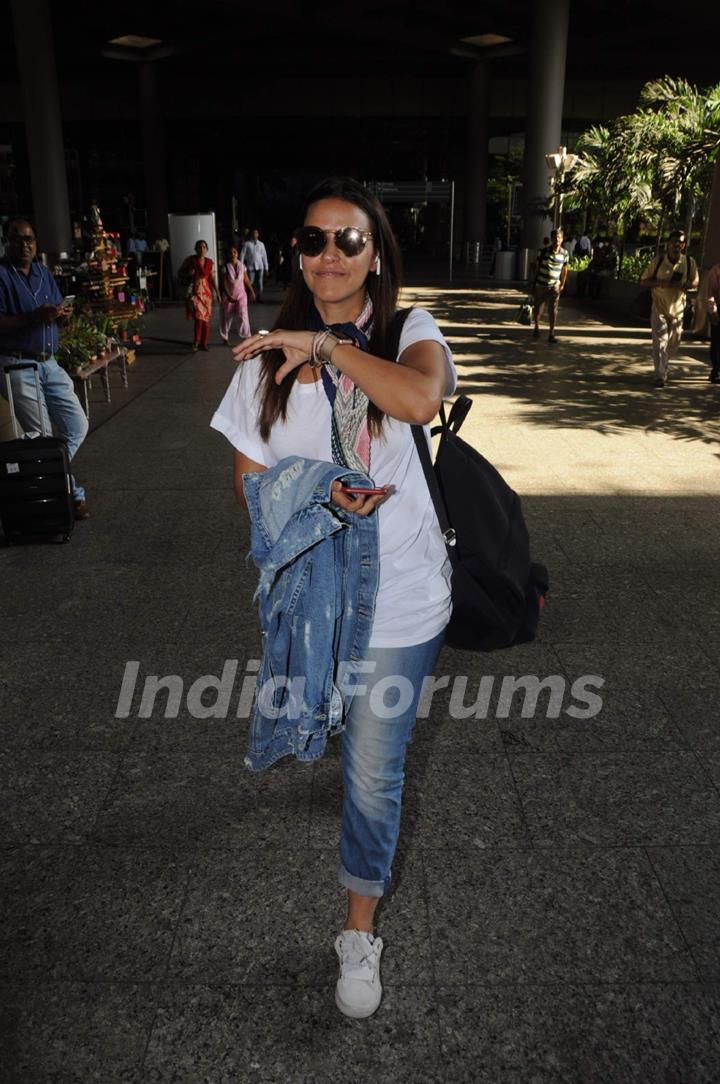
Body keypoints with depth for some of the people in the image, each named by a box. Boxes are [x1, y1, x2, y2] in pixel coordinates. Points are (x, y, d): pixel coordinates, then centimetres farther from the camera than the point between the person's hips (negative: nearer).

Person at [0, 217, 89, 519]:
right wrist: (34, 317, -25)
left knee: (77, 427, 7)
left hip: (49, 364, 7)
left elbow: (56, 311, 19)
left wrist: (63, 314, -5)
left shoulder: (44, 273, 14)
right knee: (43, 436, -7)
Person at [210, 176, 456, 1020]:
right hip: (308, 581, 3)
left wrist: (324, 344, -26)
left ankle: (360, 929, 23)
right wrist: (316, 498, -18)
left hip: (397, 591, -3)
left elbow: (420, 398, -32)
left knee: (374, 768, 3)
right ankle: (365, 745, 63)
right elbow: (249, 477, 0)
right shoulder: (271, 357, -2)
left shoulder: (408, 333, -8)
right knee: (341, 734, 27)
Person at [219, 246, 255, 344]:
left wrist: (252, 291, 5)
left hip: (241, 294, 1)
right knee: (227, 317, 9)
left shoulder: (242, 266, -1)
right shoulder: (226, 267, -8)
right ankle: (225, 337, 24)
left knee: (243, 315, -11)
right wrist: (228, 296, -21)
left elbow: (246, 280, 7)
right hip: (229, 295, -1)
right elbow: (224, 283, -11)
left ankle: (246, 337, -7)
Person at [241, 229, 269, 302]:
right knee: (250, 283, -6)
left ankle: (259, 298, 10)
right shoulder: (247, 244, 3)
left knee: (259, 283, 2)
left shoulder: (261, 244, 10)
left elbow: (264, 256, 11)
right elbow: (243, 254, 1)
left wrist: (266, 267, 7)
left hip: (260, 266, 2)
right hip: (250, 266, -2)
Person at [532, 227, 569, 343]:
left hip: (554, 286, 0)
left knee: (553, 310, -5)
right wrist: (534, 282, 5)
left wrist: (562, 284, 8)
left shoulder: (564, 253, -2)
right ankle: (536, 328, 35)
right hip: (540, 284, 0)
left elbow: (564, 270, 9)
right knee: (538, 308, 12)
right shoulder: (543, 251, -6)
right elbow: (537, 267, 3)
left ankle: (552, 333, -1)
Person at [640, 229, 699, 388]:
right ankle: (660, 376, -10)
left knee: (675, 340, 14)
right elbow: (643, 281, -3)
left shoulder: (689, 262, -5)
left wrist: (686, 285, -17)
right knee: (660, 340, -10)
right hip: (659, 308, -3)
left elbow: (695, 281, 7)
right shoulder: (657, 262, -10)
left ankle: (662, 362, 41)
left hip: (677, 309, 3)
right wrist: (658, 283, -22)